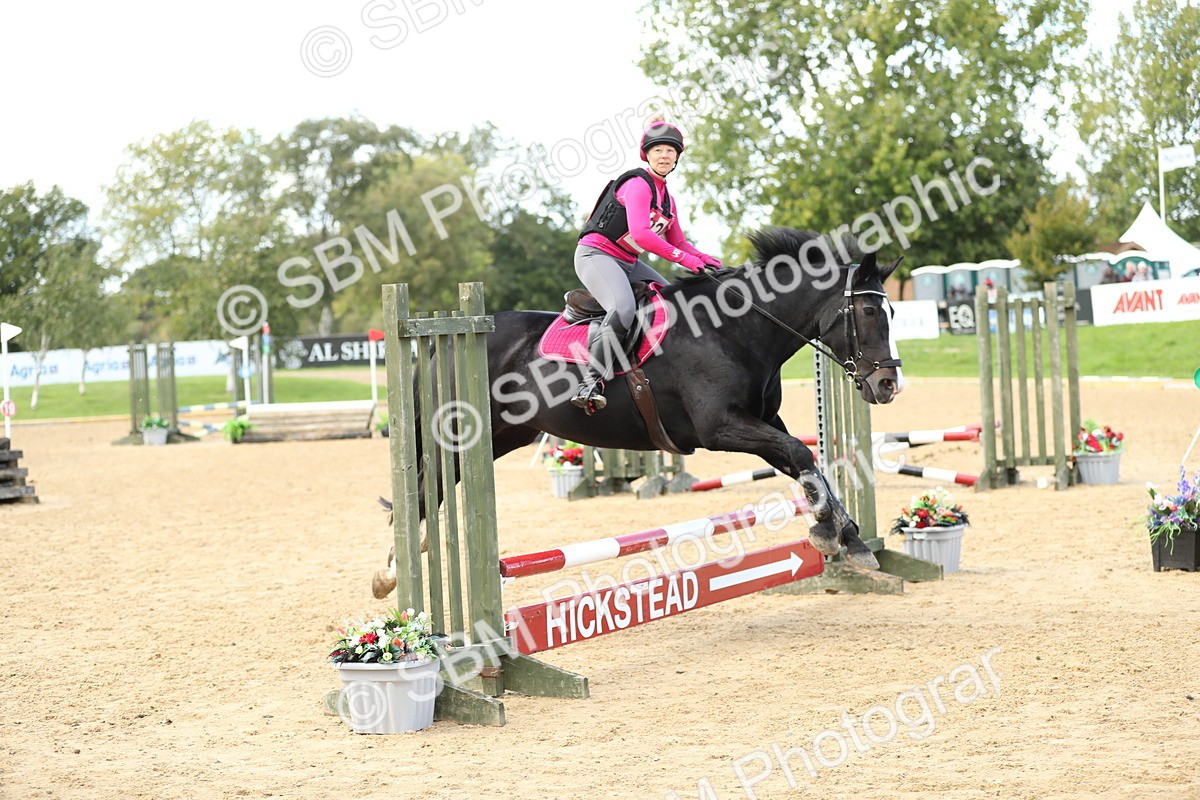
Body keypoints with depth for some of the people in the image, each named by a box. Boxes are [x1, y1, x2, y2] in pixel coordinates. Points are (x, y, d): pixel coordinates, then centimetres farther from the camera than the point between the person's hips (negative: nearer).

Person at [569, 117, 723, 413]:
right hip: (596, 255, -10)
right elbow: (640, 234, -27)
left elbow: (678, 243, 19)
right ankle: (591, 381, -31)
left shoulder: (666, 198, 15)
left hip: (627, 263, 10)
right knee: (624, 310, -33)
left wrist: (705, 260, -2)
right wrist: (686, 259, -27)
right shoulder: (638, 185, -14)